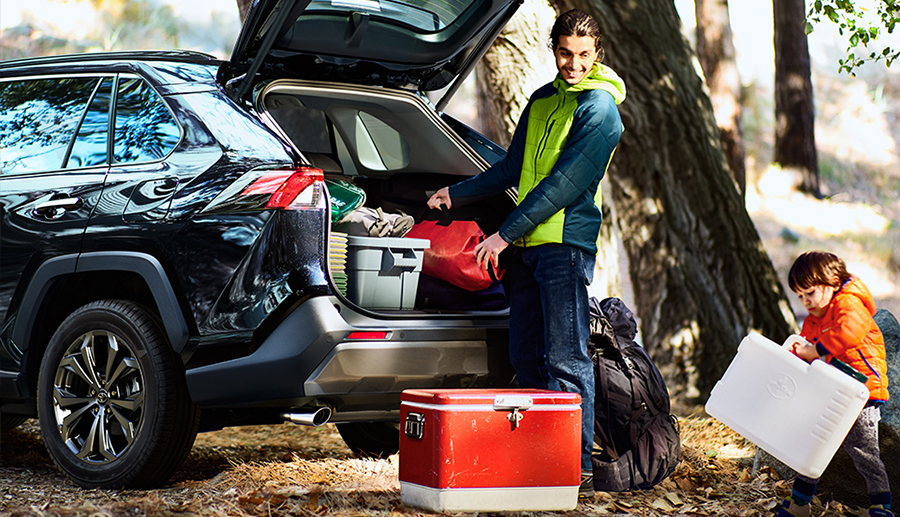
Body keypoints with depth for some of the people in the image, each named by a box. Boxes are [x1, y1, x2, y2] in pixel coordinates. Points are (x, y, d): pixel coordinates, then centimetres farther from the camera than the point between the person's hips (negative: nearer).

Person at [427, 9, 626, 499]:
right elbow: (512, 169, 29)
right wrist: (457, 193, 30)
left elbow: (563, 184, -15)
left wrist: (505, 233, -16)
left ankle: (579, 469, -7)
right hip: (528, 244, 8)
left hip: (566, 243, -8)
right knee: (526, 357, 7)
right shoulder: (541, 100, 17)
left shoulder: (599, 108, -8)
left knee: (565, 358, -9)